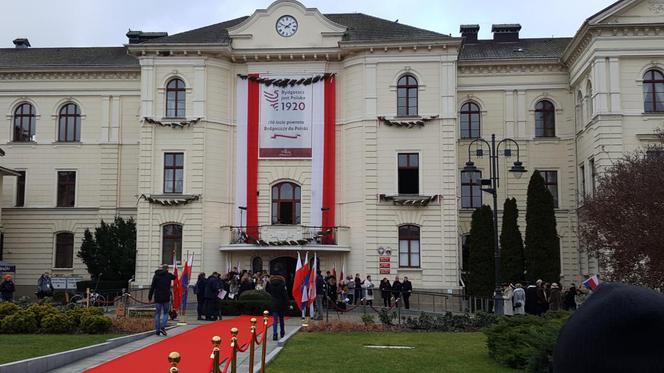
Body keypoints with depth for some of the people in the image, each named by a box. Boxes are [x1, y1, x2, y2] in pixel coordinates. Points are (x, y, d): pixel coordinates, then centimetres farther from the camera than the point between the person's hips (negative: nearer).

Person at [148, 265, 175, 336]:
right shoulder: (169, 275, 2)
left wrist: (150, 297, 6)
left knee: (157, 314, 8)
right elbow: (174, 277, 25)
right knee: (165, 313, 8)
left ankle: (157, 330, 6)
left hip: (157, 298, 2)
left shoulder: (156, 275, 5)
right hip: (166, 298, -2)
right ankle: (163, 327, -10)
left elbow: (152, 287, 2)